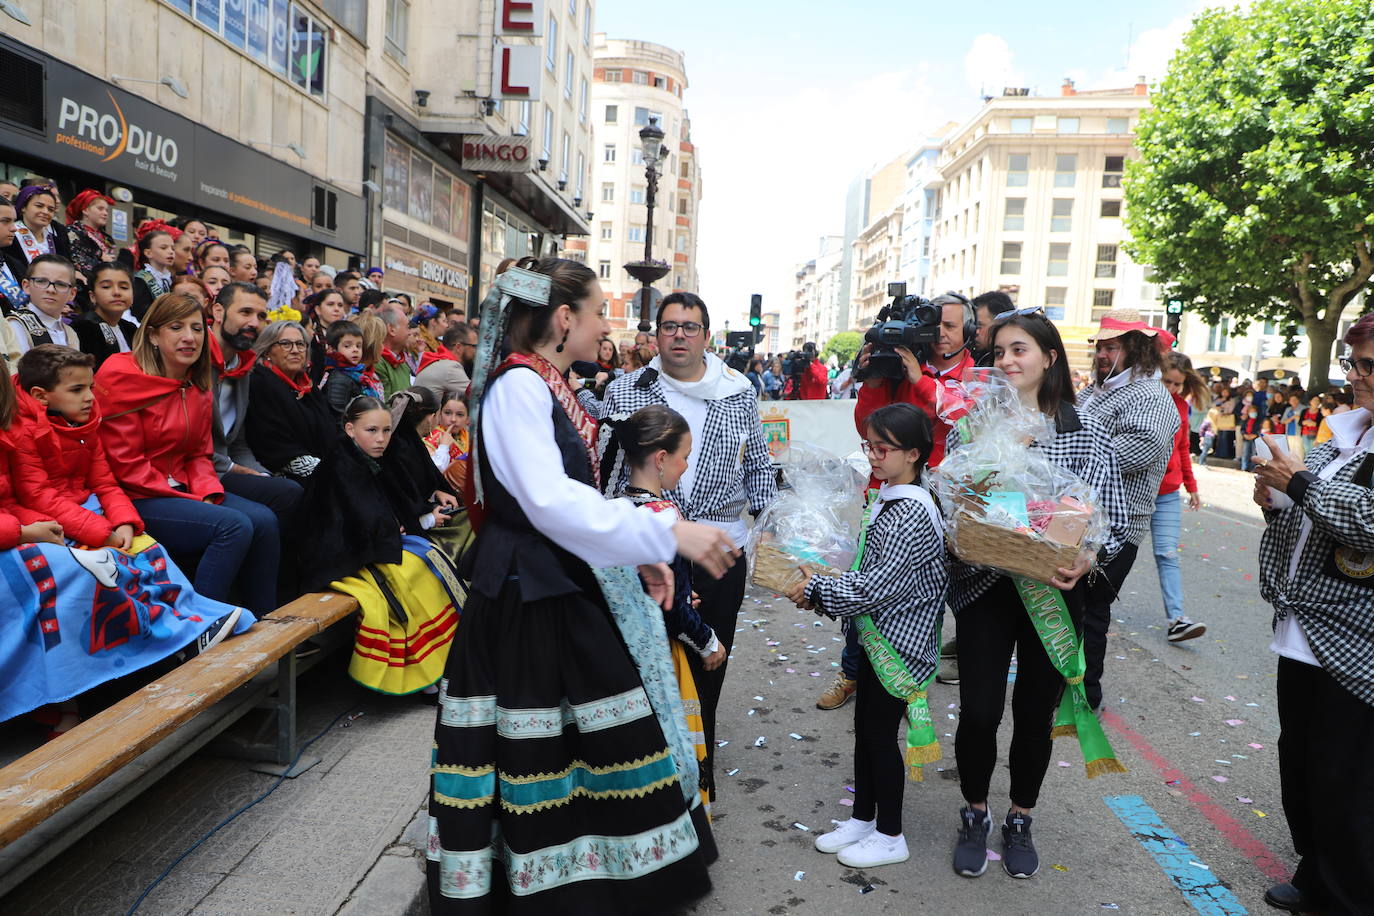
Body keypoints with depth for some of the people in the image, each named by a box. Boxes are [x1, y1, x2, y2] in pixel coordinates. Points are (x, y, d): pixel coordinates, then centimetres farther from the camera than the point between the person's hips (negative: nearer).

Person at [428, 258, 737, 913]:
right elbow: (549, 502, -27)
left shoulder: (550, 387, 12)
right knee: (536, 756, 2)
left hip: (566, 587, 9)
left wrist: (636, 556, 9)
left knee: (598, 740, 14)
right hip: (527, 597, -9)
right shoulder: (518, 386, -16)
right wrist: (667, 534, -28)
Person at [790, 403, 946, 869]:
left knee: (880, 732, 3)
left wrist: (818, 588, -18)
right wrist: (821, 588, 1)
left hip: (897, 640, -9)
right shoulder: (887, 502, 7)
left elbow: (879, 584, -26)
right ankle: (862, 818, 34)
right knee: (865, 726, 18)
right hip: (877, 635, 9)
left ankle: (890, 836, 21)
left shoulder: (913, 513, -23)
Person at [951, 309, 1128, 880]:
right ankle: (974, 817, 28)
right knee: (978, 711, 2)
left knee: (1036, 712, 12)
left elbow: (1114, 516, -2)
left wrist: (1087, 559, -20)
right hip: (984, 586, 0)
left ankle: (1020, 823, 35)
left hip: (1055, 590, 0)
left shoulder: (1085, 430, -2)